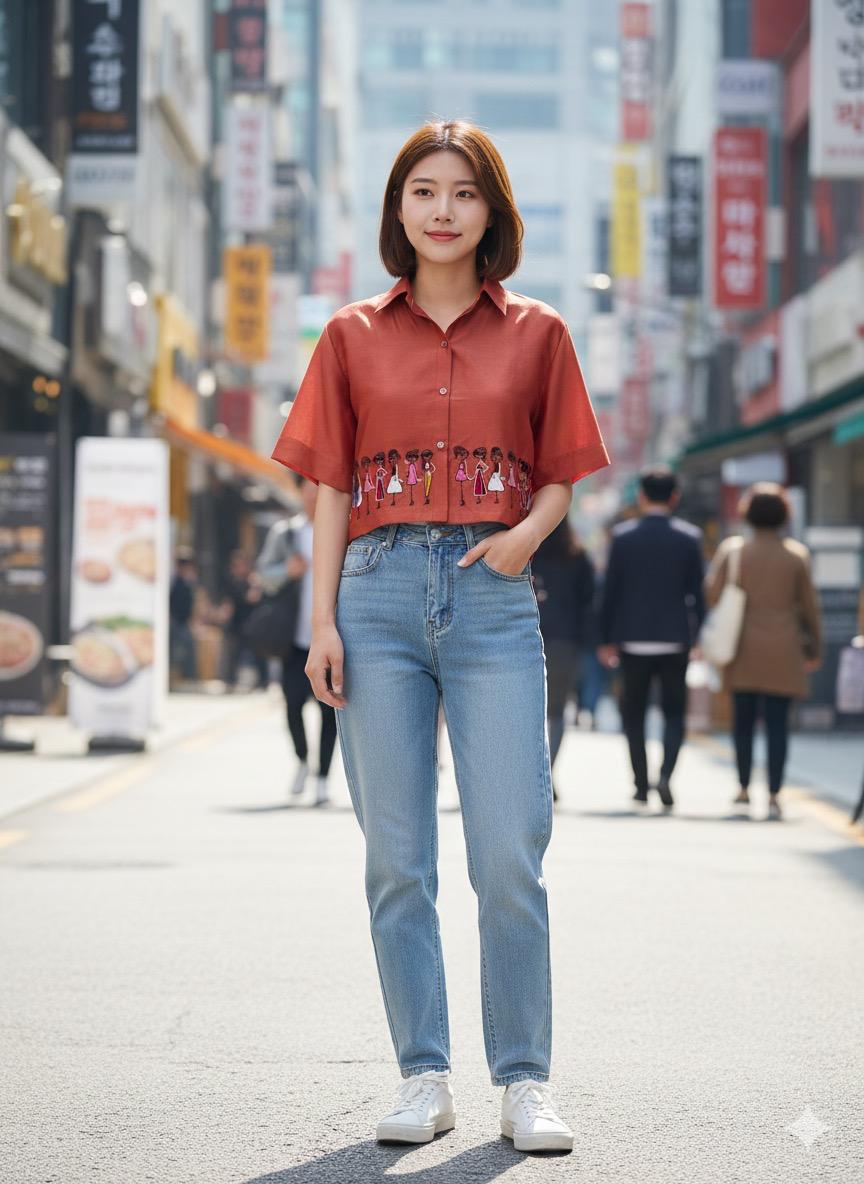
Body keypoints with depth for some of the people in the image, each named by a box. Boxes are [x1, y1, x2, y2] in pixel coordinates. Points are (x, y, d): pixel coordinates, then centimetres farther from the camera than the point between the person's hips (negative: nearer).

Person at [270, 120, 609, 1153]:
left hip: (492, 595, -1)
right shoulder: (355, 335, 10)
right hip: (381, 591, 1)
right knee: (397, 860, 3)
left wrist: (528, 533, -9)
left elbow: (561, 474, 12)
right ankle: (423, 1078, 12)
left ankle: (524, 1084, 4)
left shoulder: (535, 333, 9)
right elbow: (331, 488, 8)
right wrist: (323, 621, 1)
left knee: (510, 856, -5)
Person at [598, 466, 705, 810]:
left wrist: (606, 639, 5)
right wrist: (698, 637, 8)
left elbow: (611, 590, -2)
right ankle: (665, 775, -12)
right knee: (674, 713, 8)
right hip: (675, 640, 0)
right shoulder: (689, 537, -2)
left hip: (633, 640, 0)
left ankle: (641, 784, 10)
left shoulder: (623, 536, -3)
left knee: (633, 715, 11)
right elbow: (697, 592, -1)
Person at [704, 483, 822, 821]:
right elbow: (808, 606, 2)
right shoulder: (797, 555, 0)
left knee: (743, 719, 14)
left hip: (744, 650, 1)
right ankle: (773, 796, -10)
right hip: (782, 652, -1)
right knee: (777, 722, -3)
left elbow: (712, 594, -6)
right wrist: (815, 648, 12)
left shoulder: (732, 549, -1)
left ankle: (744, 788, 21)